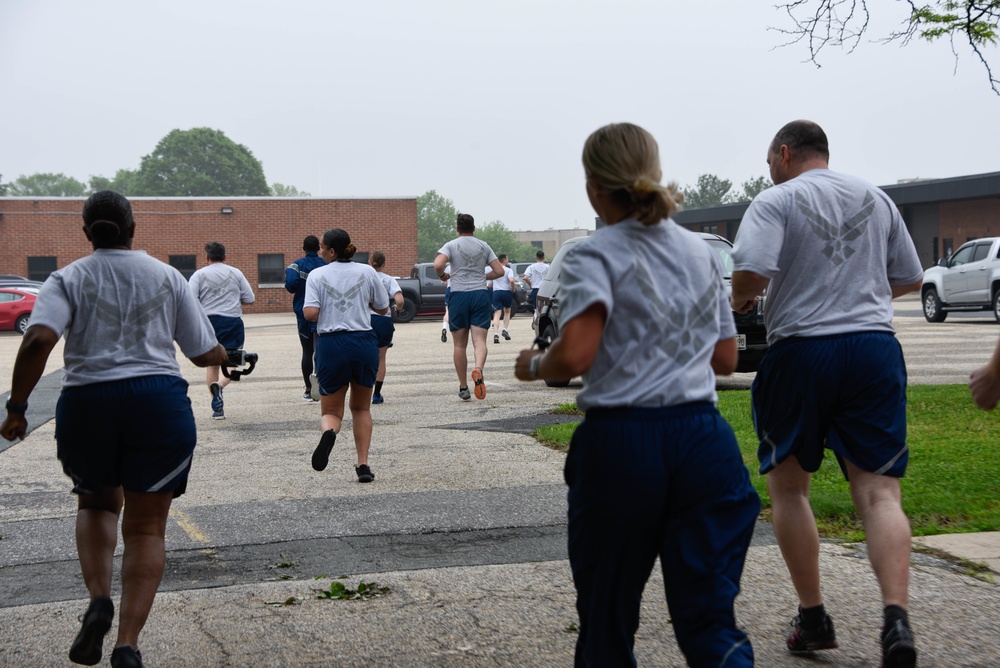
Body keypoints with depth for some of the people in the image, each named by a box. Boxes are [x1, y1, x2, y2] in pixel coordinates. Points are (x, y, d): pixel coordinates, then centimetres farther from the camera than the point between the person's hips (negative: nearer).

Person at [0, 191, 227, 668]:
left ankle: (98, 601, 3)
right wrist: (226, 355, 33)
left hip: (86, 404, 0)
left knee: (96, 503, 26)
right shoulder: (166, 276, 10)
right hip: (159, 402, 0)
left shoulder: (68, 279, 5)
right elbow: (205, 354, 11)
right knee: (146, 527, 9)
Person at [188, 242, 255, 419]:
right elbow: (249, 299, 7)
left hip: (208, 321, 1)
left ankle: (217, 407, 10)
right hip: (232, 321, -1)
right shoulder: (236, 273, 6)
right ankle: (219, 386, -29)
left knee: (212, 364, 12)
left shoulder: (199, 275, 1)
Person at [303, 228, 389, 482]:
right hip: (364, 342, 2)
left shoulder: (317, 275, -2)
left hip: (331, 345, -2)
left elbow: (310, 313, -12)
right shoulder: (366, 272, 4)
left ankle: (328, 432, -26)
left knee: (331, 410, 10)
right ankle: (363, 464, 10)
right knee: (361, 408, 19)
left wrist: (325, 313, 10)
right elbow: (382, 308, 11)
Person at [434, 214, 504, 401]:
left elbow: (438, 265, -16)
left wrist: (443, 276, 4)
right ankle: (478, 369, -36)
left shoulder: (451, 246, 1)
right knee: (479, 340, -5)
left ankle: (463, 388, 10)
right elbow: (499, 271, 8)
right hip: (480, 294, 1)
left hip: (458, 295, -1)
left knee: (460, 345, 7)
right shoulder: (484, 246, 10)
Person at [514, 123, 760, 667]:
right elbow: (724, 360, 15)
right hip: (702, 437, 4)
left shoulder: (594, 257, -6)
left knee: (606, 617, 12)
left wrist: (534, 366, 1)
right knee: (707, 616, 4)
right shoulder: (700, 252, 12)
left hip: (620, 441, -4)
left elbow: (574, 355, -20)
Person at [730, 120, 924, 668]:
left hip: (801, 351, -3)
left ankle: (813, 618, 16)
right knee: (878, 491, 0)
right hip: (875, 348, 4)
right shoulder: (876, 199, 13)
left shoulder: (776, 201, -3)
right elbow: (909, 279, 19)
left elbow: (752, 271, -18)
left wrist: (739, 300, 3)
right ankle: (896, 617, -19)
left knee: (787, 486, 14)